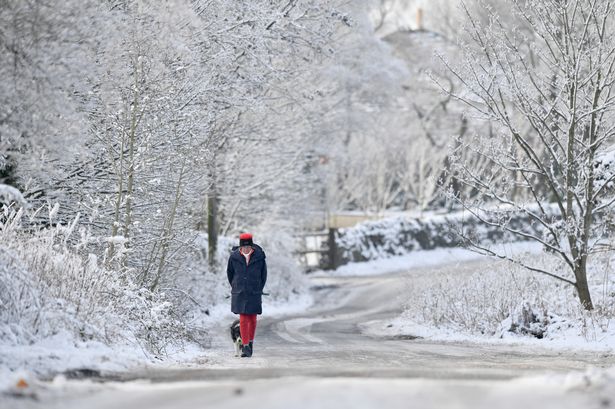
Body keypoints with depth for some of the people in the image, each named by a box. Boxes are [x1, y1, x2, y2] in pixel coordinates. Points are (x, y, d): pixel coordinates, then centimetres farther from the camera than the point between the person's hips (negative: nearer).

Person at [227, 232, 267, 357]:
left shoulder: (259, 256, -5)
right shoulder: (234, 257, -4)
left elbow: (263, 274, 7)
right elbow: (230, 273, 12)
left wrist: (258, 289, 9)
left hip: (254, 294, 0)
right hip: (239, 294, 0)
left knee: (252, 319, 7)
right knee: (243, 320, -6)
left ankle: (250, 342, 26)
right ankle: (245, 346, -5)